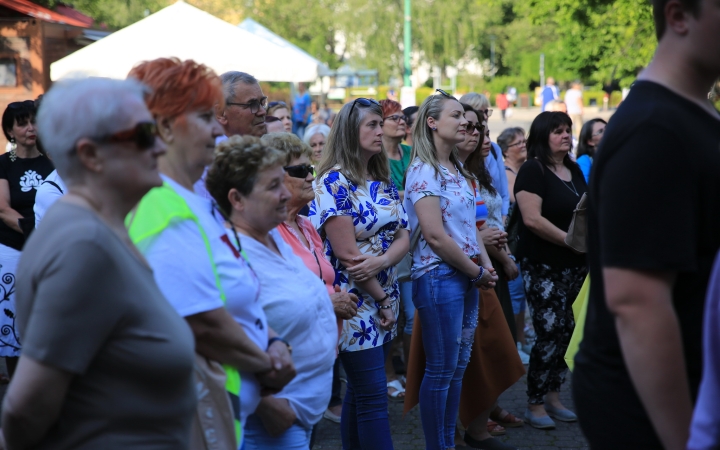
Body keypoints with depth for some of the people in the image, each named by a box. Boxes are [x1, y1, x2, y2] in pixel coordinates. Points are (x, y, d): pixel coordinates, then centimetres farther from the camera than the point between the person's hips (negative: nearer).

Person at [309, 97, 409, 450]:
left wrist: (380, 262, -15)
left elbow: (403, 237, 6)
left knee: (360, 392, 12)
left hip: (384, 300, 7)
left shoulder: (384, 181, 11)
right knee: (373, 397, -6)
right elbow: (347, 254, -16)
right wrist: (382, 298, -10)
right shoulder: (334, 182, -12)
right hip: (355, 302, -7)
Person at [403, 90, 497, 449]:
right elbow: (435, 235, -19)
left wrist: (486, 265, 1)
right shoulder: (424, 171, -13)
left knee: (458, 365, 13)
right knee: (441, 370, -1)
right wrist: (477, 272, -10)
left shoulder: (458, 170, 13)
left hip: (467, 277, 8)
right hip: (439, 276, -8)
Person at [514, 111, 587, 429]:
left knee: (567, 331, 10)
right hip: (544, 267, -7)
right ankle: (534, 405, 8)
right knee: (550, 333, -6)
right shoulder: (533, 170, -10)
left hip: (575, 265, 8)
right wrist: (570, 240, -18)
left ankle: (553, 397, 23)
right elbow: (532, 219, -20)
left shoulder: (574, 170, 14)